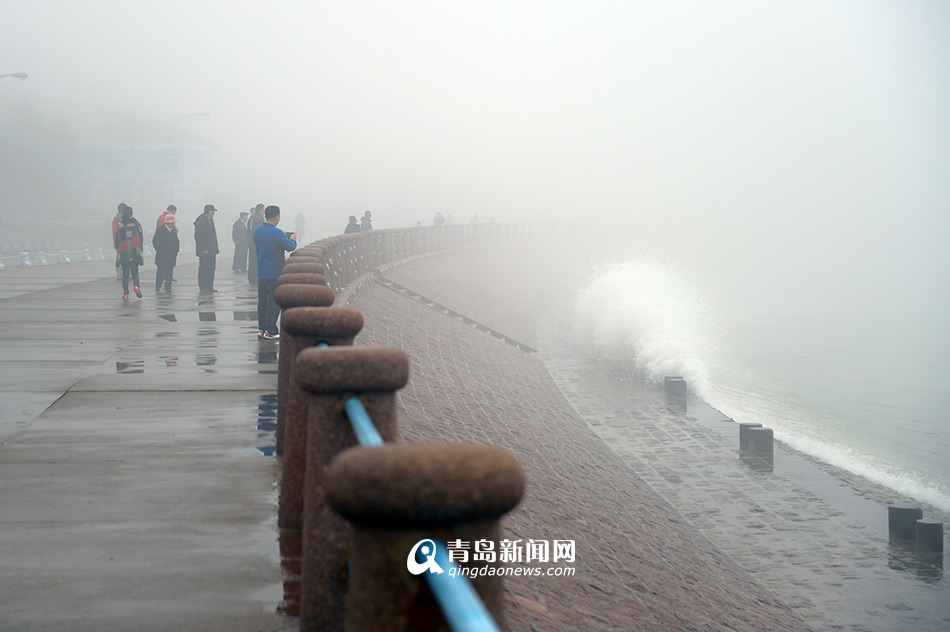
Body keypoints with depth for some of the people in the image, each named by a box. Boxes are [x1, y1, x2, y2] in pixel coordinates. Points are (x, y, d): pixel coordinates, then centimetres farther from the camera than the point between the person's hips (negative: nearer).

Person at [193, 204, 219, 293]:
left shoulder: (210, 220, 15)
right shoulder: (201, 221, -14)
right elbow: (198, 236, -17)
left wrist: (215, 248, 18)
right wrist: (203, 249, -21)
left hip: (211, 250, 9)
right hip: (204, 251, -9)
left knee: (211, 268, 9)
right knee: (204, 268, -5)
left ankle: (210, 286, 14)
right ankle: (202, 287, -1)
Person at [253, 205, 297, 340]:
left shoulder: (257, 231, 6)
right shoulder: (277, 233, -16)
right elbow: (290, 247, -10)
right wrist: (292, 239, 13)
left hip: (261, 272, 7)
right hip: (274, 272, -7)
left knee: (262, 300, 13)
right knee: (274, 300, -2)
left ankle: (261, 328, 18)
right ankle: (270, 331, -2)